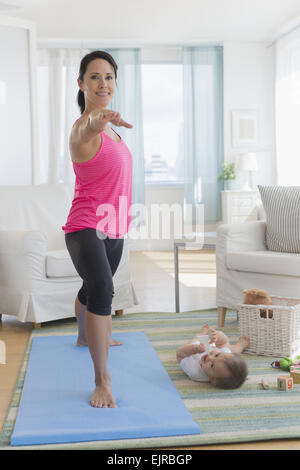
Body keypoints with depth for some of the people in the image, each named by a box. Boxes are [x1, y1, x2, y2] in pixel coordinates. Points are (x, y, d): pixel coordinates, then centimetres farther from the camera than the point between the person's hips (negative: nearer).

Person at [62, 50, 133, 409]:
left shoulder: (108, 129, 10)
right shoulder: (84, 127, -17)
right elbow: (83, 133, -45)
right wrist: (97, 120, -63)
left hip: (112, 228, 9)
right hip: (86, 226, -9)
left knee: (94, 287, 27)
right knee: (101, 290, -28)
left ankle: (85, 337, 52)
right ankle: (102, 382, -25)